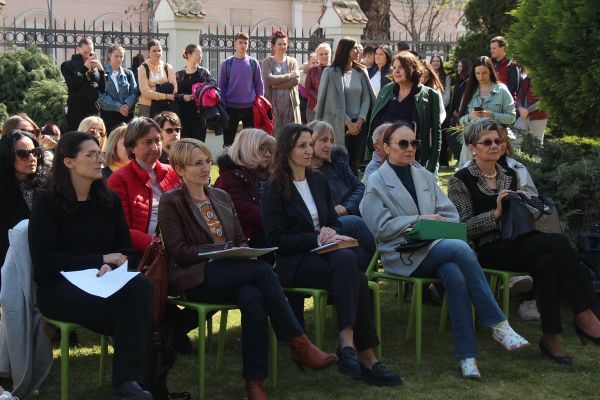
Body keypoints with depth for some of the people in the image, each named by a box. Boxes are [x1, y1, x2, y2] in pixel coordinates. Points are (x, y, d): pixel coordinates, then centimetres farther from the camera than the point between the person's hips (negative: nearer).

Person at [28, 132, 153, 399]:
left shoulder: (109, 200, 13)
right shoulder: (47, 202, -1)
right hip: (59, 288, -5)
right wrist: (100, 260, -11)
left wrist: (110, 267, -12)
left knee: (142, 286, -32)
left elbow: (125, 249, 12)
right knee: (128, 307, -33)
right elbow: (44, 260, -10)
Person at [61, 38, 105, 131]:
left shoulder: (95, 66, 14)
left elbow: (103, 89, 7)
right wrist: (84, 68, -13)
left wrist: (101, 70, -5)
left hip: (93, 110, 3)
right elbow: (71, 86, -10)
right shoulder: (69, 65, 5)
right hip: (76, 111, -3)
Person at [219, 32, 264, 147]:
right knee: (228, 139, 6)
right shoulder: (226, 63, 0)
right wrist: (222, 107, -4)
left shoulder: (253, 63, 3)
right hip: (231, 107, -1)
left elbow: (259, 85, 8)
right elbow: (221, 87, 2)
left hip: (250, 107, 1)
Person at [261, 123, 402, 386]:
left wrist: (331, 233, -3)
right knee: (354, 278, -32)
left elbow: (333, 221, 22)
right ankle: (365, 355, -35)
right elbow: (276, 239, -7)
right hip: (292, 262, -5)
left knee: (347, 259, -34)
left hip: (323, 250, 5)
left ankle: (348, 343, -39)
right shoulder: (275, 189, -1)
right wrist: (316, 239, -14)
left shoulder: (318, 180, 18)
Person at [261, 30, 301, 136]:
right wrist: (289, 75, -7)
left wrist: (276, 85, -12)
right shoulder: (267, 62, 5)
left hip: (290, 103, 2)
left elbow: (296, 80, -4)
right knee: (274, 133, -5)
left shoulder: (292, 61, 11)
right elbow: (268, 79, -12)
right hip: (274, 103, -2)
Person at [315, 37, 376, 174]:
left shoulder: (360, 72, 9)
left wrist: (360, 120, -8)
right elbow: (334, 101, -7)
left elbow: (366, 98, 6)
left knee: (354, 164, 5)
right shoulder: (331, 73, -3)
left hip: (359, 125, 4)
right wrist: (348, 123, -10)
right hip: (339, 125, -4)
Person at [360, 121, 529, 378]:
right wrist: (419, 220, -9)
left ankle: (466, 354, -33)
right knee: (460, 249, -32)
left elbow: (449, 213, 17)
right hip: (401, 256, -5)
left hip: (434, 248, 5)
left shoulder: (425, 176, 24)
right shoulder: (376, 182, 7)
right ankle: (498, 325, -31)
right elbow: (380, 226, -3)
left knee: (455, 276, -33)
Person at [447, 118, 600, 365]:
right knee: (557, 242, -28)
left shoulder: (509, 175, 20)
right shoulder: (461, 181, 3)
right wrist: (496, 213, -17)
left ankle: (550, 338, -29)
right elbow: (463, 227, -6)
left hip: (517, 245, 6)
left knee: (547, 261, -32)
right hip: (488, 250, -5)